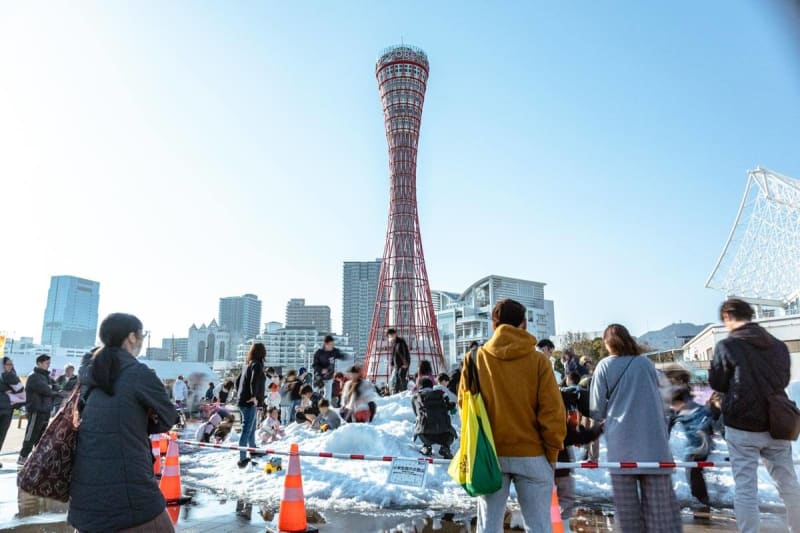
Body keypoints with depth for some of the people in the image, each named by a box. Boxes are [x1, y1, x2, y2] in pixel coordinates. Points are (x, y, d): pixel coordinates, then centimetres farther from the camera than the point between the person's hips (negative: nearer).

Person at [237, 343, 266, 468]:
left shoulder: (247, 364, 13)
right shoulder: (257, 364, -12)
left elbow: (239, 380, 20)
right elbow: (254, 381, -27)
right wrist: (254, 396, -22)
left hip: (244, 401, 8)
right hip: (250, 403, -8)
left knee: (251, 428, 22)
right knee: (247, 430, -7)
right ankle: (242, 459, -6)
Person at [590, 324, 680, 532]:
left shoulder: (604, 366, 0)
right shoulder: (646, 363, 6)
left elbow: (597, 410, 1)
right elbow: (659, 402, 16)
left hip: (621, 444, -2)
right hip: (653, 441, 2)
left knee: (627, 505, 7)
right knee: (659, 502, 4)